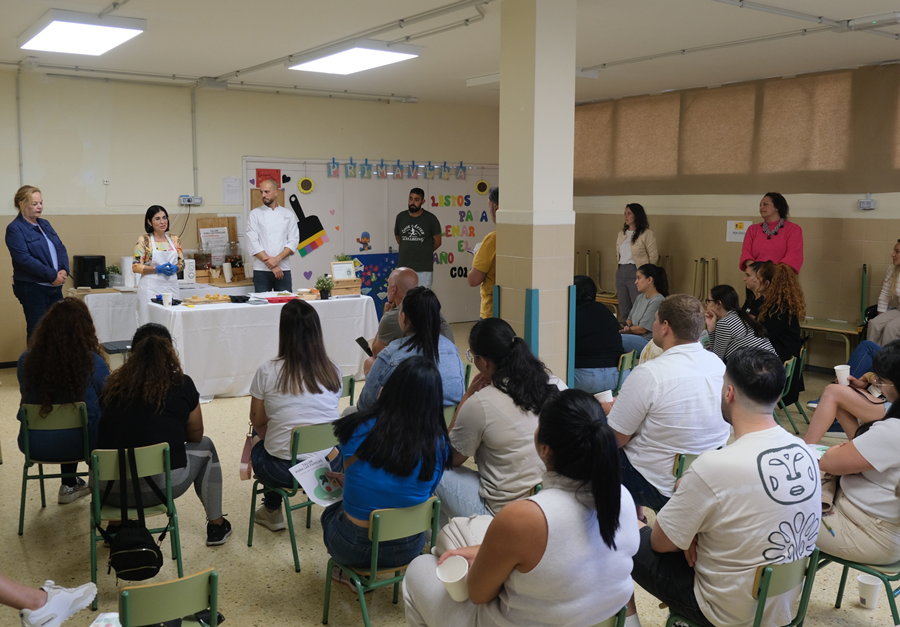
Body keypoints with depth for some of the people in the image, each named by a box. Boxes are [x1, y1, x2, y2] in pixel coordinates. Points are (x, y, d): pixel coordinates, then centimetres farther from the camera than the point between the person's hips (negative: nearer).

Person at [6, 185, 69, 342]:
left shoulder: (44, 224, 14)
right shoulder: (15, 229, -8)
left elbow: (60, 248, 12)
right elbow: (24, 259, -18)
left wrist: (64, 270, -6)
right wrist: (52, 275, -18)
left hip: (55, 286, 7)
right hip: (32, 288, -7)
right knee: (37, 332, -1)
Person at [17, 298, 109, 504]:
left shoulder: (26, 361, -8)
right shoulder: (93, 363, -19)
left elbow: (28, 398, 10)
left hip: (35, 446, 4)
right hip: (80, 445, -3)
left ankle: (69, 486, 45)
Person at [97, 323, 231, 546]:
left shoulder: (113, 385, 6)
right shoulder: (181, 385, -2)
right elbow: (195, 436, 10)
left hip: (106, 489, 4)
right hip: (160, 486, -3)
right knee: (205, 447, 25)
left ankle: (114, 526, 38)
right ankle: (216, 526, 33)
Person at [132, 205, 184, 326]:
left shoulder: (174, 239, 10)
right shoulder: (144, 241, -2)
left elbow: (182, 262, 15)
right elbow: (136, 267, -5)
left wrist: (175, 268, -8)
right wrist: (158, 269, -17)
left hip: (171, 286, 4)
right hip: (151, 287, -4)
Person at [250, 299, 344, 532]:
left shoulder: (268, 371, -11)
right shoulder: (333, 371, -4)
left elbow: (257, 421, 2)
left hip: (284, 471, -2)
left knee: (258, 449, 31)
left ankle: (272, 512, 39)